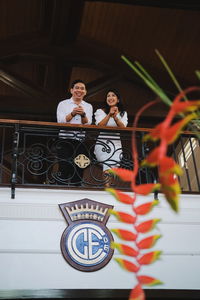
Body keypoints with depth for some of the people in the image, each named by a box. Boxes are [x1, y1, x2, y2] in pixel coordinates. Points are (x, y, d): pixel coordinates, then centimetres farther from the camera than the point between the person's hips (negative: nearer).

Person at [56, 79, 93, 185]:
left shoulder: (88, 106, 15)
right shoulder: (63, 104, 8)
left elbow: (87, 124, 2)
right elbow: (60, 121, -5)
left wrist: (83, 115, -19)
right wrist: (72, 114, -22)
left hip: (81, 141, 2)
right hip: (65, 140, -2)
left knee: (78, 171, 0)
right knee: (64, 169, -8)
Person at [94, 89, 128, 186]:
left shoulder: (123, 113, 17)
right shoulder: (100, 111, 11)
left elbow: (123, 127, -1)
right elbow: (100, 125, -7)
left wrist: (115, 117, -18)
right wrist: (109, 115, -18)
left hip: (116, 145, 2)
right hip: (102, 144, -2)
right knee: (108, 165, -25)